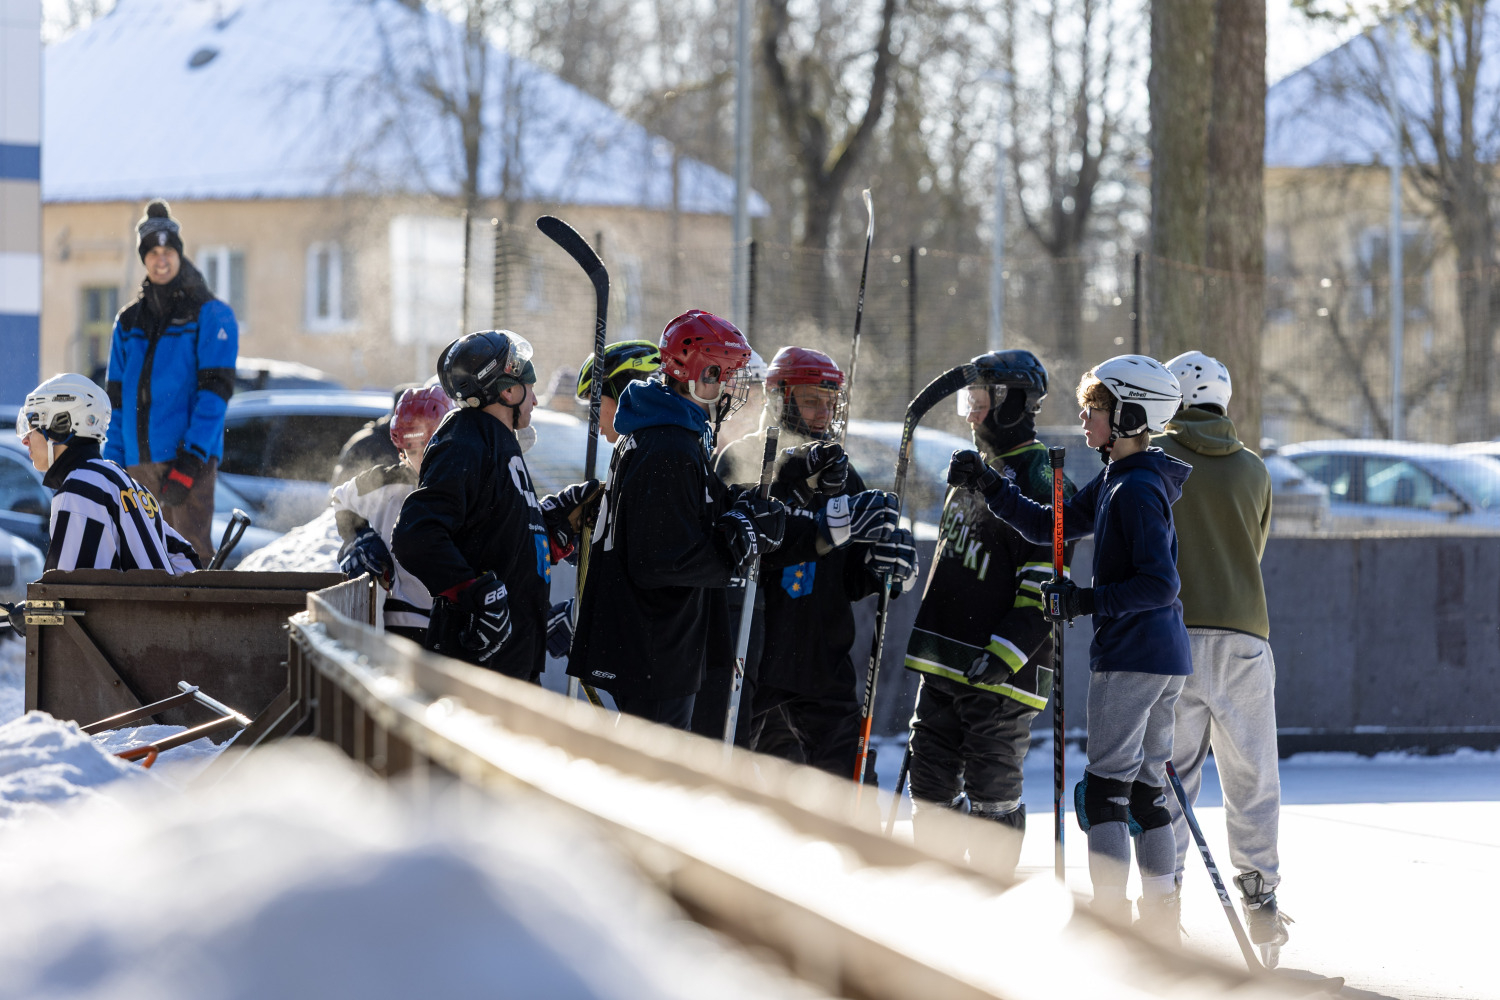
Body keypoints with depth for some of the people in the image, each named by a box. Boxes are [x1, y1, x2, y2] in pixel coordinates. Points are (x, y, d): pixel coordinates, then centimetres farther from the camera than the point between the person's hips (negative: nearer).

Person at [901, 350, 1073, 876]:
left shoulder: (1040, 482, -11)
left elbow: (1045, 586, -17)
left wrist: (1003, 656, -24)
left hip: (1000, 673, -9)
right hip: (945, 664, 9)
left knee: (992, 793, -3)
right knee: (931, 783, 10)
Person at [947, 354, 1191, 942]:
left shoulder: (1138, 489, -16)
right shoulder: (1114, 481, 13)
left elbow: (1159, 584, -22)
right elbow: (1051, 527, 19)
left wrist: (1088, 601, -19)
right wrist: (989, 487, 12)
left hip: (1131, 656, -10)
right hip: (1165, 658, 10)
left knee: (1105, 789, -5)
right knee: (1146, 789, 12)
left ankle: (1110, 921, -6)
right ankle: (1162, 930, 15)